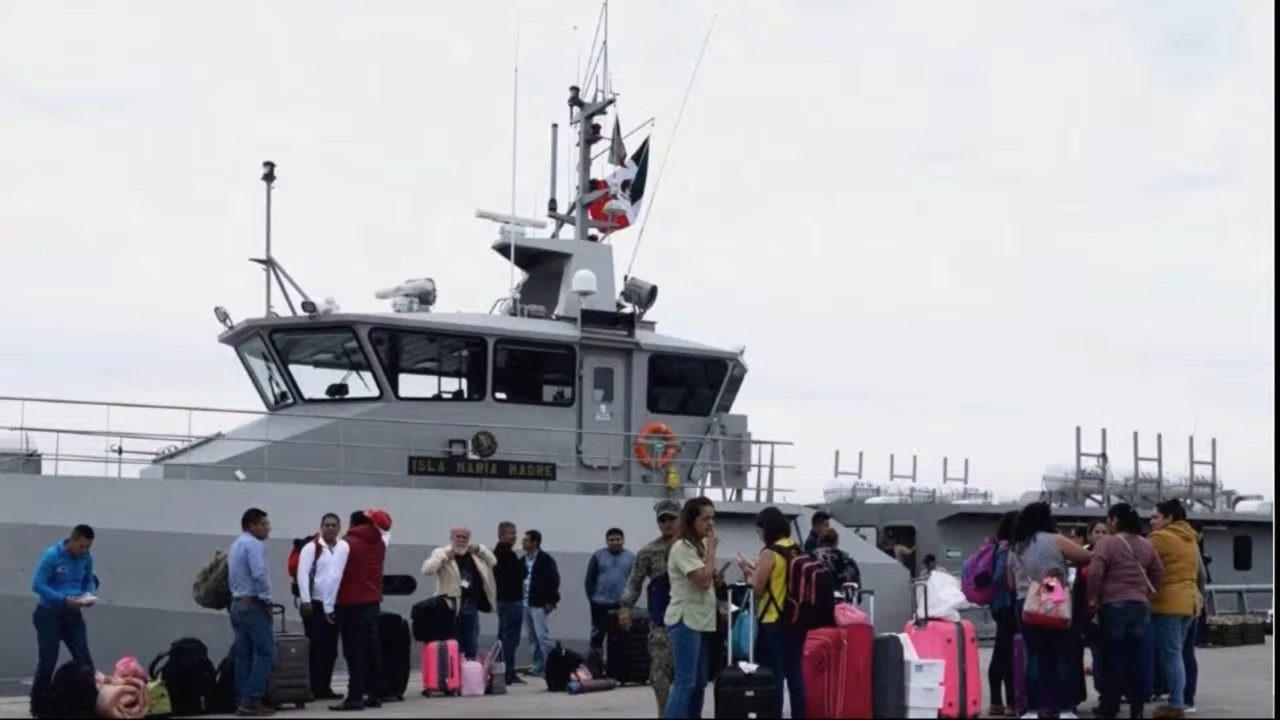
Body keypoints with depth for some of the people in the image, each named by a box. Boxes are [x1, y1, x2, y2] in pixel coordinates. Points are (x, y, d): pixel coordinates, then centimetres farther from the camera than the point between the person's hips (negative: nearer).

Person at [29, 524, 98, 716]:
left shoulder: (87, 558, -2)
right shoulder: (51, 555, -18)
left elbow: (90, 581, 12)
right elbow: (37, 584, -20)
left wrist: (88, 595, -12)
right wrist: (64, 600, -27)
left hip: (73, 614, 5)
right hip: (49, 614, -5)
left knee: (84, 660, 2)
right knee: (47, 663, -1)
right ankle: (37, 707, 13)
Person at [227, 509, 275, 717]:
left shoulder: (235, 545, 19)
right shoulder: (254, 544, -11)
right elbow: (260, 574, -22)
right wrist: (266, 599, -11)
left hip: (238, 604, 10)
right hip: (254, 605, -10)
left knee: (243, 655, 8)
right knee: (265, 653, -8)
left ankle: (242, 700, 7)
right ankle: (251, 700, -13)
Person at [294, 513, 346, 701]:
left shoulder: (345, 548, 8)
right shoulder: (311, 547, -5)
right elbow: (302, 574, -10)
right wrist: (305, 601, -16)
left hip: (335, 606, 5)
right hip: (315, 604, -5)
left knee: (330, 648, 8)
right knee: (315, 647, -4)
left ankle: (325, 687, 16)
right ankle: (313, 688, 1)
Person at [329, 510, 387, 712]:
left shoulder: (347, 544, -11)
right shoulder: (380, 543, 8)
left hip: (352, 603, -6)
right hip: (373, 601, 6)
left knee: (353, 650, -4)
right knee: (371, 648, 10)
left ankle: (355, 697, -7)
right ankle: (375, 695, 12)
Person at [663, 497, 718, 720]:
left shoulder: (700, 546, 14)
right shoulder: (682, 547, -14)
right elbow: (703, 579, -22)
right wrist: (712, 549, -14)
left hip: (702, 620, 9)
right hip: (685, 621, -9)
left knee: (699, 683, 11)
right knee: (685, 682, -13)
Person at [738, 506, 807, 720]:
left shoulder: (770, 553, -14)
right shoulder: (796, 551, 8)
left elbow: (757, 589, -12)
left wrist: (747, 571, 4)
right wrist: (755, 569, 18)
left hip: (774, 622, -7)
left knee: (773, 675, -2)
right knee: (795, 672, 11)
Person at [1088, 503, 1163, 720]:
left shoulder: (1106, 542, -9)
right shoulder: (1146, 545, 10)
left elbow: (1094, 573, -16)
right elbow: (1158, 573, 13)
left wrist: (1093, 600, -6)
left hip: (1114, 605, -5)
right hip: (1141, 605, 5)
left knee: (1112, 657, 2)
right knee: (1135, 657, 8)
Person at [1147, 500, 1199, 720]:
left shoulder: (1161, 538, -11)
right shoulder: (1189, 539, 17)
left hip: (1168, 602, -9)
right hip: (1188, 600, 9)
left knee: (1170, 654, -6)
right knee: (1176, 654, 12)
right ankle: (1179, 700, 11)